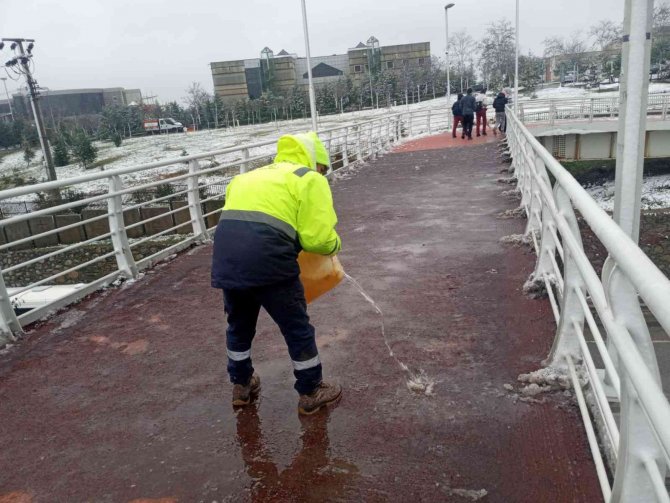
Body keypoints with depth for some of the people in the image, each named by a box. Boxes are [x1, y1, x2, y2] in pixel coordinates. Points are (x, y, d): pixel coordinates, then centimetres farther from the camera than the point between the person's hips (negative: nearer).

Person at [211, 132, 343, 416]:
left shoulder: (254, 175, 28)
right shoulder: (310, 179, 7)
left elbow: (240, 218, 17)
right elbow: (317, 237, -4)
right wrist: (334, 244, 17)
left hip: (225, 254, 7)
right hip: (265, 257, -6)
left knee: (239, 324, 27)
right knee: (297, 328, 13)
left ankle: (241, 385, 45)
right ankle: (311, 393, 28)